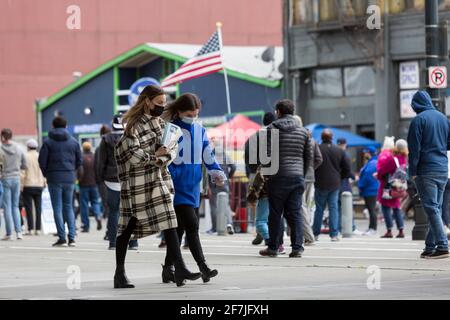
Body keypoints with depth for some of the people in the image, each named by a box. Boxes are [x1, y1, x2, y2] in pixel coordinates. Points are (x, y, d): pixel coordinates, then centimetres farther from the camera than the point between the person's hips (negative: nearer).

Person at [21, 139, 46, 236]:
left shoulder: (25, 156, -6)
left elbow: (23, 171, -9)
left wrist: (21, 184, -5)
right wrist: (44, 183, 13)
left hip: (28, 185, -3)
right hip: (39, 185, 3)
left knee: (29, 207, -1)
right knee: (38, 207, 7)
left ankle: (30, 229, -6)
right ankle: (38, 229, 4)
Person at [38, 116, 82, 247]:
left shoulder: (48, 142, -4)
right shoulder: (74, 142, 5)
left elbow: (42, 161, -5)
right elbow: (79, 161, 6)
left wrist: (46, 174, 10)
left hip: (54, 179, -3)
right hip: (70, 179, 3)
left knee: (57, 208, 1)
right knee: (69, 207, 11)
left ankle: (62, 238, -4)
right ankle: (72, 238, 3)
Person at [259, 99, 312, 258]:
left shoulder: (272, 129, -3)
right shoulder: (303, 131, 10)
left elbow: (268, 154, -8)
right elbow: (309, 156, 12)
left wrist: (265, 173, 1)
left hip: (278, 176, -3)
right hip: (297, 177, 3)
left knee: (275, 213, 3)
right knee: (295, 213, 4)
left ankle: (273, 247, 7)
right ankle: (297, 247, -2)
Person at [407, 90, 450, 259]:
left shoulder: (418, 120, -9)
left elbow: (414, 148, -11)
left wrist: (412, 171, -7)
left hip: (426, 170, -6)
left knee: (431, 208, -8)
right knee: (436, 208, 11)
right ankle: (430, 246, 12)